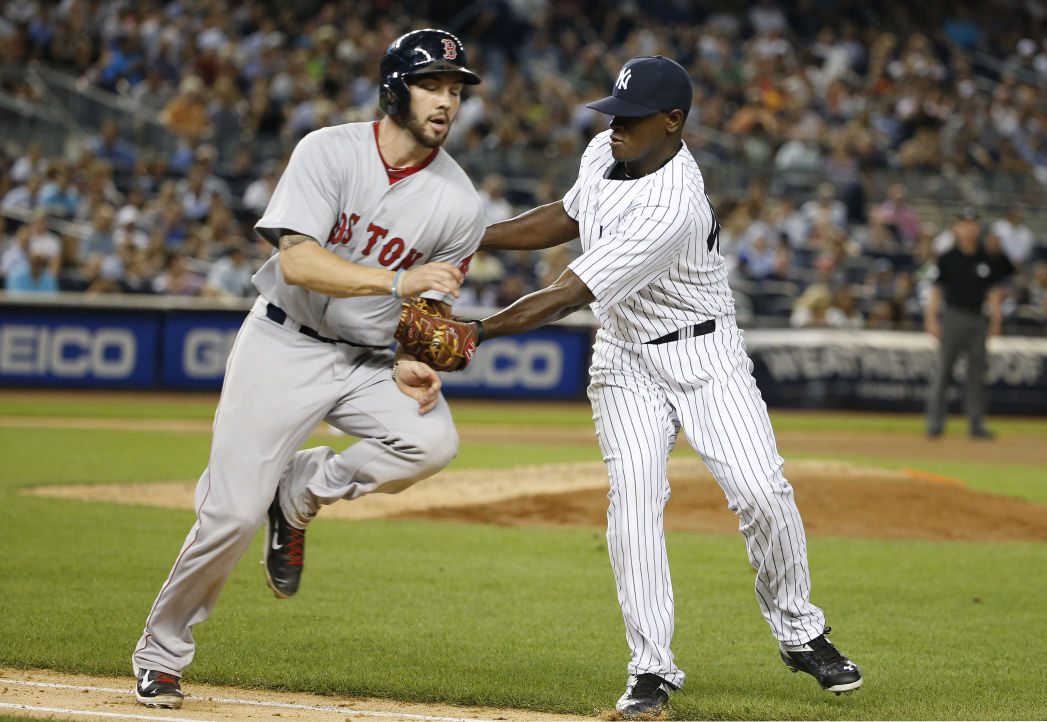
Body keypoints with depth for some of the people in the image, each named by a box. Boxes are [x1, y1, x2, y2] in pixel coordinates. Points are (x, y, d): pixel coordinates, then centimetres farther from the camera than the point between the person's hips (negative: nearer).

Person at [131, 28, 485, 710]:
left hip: (372, 359, 3)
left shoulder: (459, 205, -6)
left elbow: (431, 305, 5)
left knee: (433, 441, -28)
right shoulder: (330, 152, -14)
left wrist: (412, 364, -16)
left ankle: (300, 492, 0)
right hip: (285, 346, -3)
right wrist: (398, 280, -37)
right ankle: (161, 653, 15)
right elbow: (297, 262, -25)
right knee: (233, 513, -9)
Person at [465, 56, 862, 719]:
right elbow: (569, 216, 16)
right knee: (634, 495, -12)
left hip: (703, 351, -5)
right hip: (625, 360, 5)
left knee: (761, 491, -12)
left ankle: (800, 634, 12)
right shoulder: (605, 152, -6)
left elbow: (569, 296, -34)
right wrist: (471, 239, 6)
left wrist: (477, 332, -35)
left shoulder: (673, 206, -32)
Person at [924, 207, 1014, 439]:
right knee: (943, 369, -5)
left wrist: (995, 320, 5)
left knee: (977, 372, 4)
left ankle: (976, 423, 7)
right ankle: (935, 422, -5)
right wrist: (931, 318, -9)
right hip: (953, 317, -3)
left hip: (978, 319, 3)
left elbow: (993, 291, 12)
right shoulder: (947, 259, 0)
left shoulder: (988, 259, 9)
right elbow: (936, 289, -1)